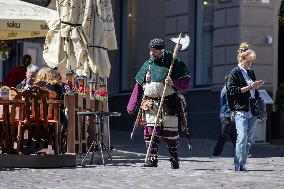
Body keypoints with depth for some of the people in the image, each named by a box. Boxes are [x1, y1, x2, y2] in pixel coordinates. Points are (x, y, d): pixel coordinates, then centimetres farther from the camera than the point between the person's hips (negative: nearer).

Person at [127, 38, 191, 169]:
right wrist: (132, 105, 14)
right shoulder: (147, 65, 14)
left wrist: (174, 83, -20)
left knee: (170, 133, 2)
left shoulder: (174, 63, 1)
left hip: (169, 103, -3)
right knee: (150, 131, -7)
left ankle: (174, 160, 15)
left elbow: (186, 82, 0)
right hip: (151, 103, 3)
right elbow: (138, 86, 18)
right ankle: (152, 159, -6)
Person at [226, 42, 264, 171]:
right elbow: (232, 90, -12)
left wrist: (257, 86, 8)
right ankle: (238, 165, -13)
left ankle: (242, 163, 12)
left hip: (252, 111, 7)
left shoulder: (251, 73, 19)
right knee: (242, 137, -15)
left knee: (249, 139, 6)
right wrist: (249, 87, -13)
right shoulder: (235, 73, -2)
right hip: (241, 111, -7)